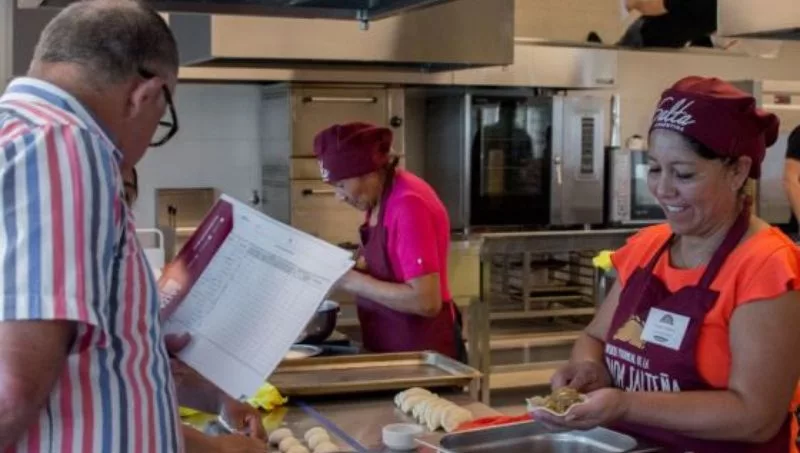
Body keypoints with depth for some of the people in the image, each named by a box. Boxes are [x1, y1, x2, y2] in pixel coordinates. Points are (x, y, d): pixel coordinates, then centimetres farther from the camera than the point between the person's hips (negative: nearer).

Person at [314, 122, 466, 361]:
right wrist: (351, 268, -2)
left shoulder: (409, 204, -21)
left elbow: (426, 301, -26)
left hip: (423, 351, -8)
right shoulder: (380, 200, 5)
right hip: (394, 349, 8)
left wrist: (354, 282, -21)